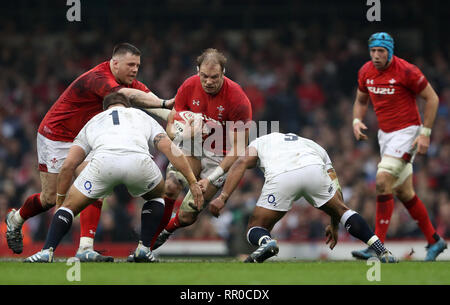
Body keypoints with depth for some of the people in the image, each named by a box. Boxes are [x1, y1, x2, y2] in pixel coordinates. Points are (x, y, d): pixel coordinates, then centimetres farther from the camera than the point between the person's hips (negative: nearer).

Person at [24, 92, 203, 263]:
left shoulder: (93, 122, 39)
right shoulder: (143, 117, 39)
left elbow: (68, 165, 30)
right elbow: (170, 149, 22)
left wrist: (59, 202, 39)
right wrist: (192, 181, 21)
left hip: (104, 161, 0)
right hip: (139, 160, 0)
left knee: (70, 205, 21)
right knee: (157, 196, 34)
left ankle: (47, 251, 4)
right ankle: (144, 248, 22)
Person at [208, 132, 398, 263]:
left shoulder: (259, 142, 39)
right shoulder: (316, 148, 43)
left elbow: (242, 163, 16)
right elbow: (336, 193, 35)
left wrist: (223, 197, 9)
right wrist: (334, 226, 49)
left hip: (280, 178, -2)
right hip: (314, 170, 2)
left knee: (256, 228, 14)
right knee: (342, 210, 27)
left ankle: (265, 242, -22)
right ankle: (382, 252, 16)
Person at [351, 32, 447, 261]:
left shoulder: (406, 71, -17)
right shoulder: (366, 72, 2)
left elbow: (432, 98, -9)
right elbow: (361, 101, 18)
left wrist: (425, 133, -14)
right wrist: (357, 121, -3)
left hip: (407, 132, -7)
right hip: (385, 134, 7)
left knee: (382, 181, -20)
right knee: (404, 192, 11)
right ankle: (434, 240, 25)